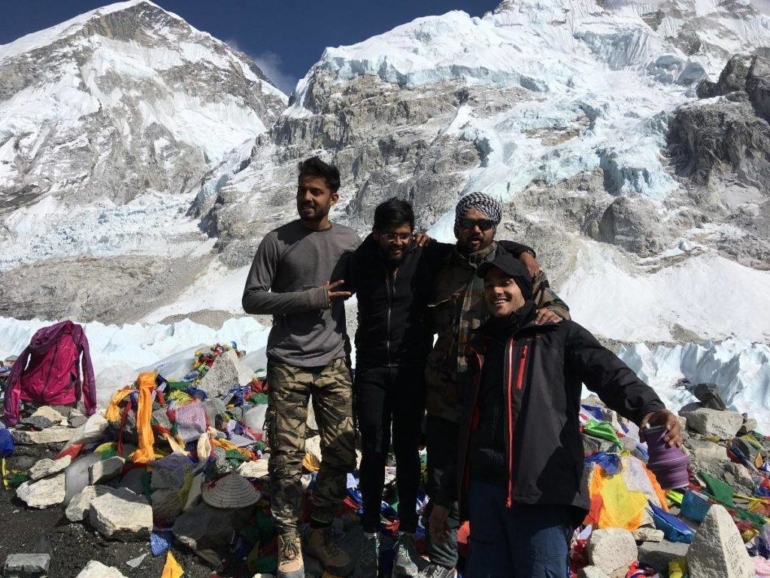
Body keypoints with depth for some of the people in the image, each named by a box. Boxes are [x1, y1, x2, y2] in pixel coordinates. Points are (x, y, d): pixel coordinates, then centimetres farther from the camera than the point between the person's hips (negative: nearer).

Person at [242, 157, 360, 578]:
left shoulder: (349, 242, 4)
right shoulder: (277, 241, -4)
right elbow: (252, 299, -6)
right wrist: (310, 297, -15)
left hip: (335, 363, 3)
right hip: (288, 365, -3)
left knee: (341, 454, 8)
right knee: (287, 458, 3)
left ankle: (320, 533, 28)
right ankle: (288, 541, 22)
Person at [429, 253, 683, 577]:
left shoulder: (558, 335, 6)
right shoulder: (482, 346, 20)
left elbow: (609, 373, -12)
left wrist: (647, 407, -35)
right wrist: (445, 496, 22)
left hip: (541, 490, -5)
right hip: (483, 490, 5)